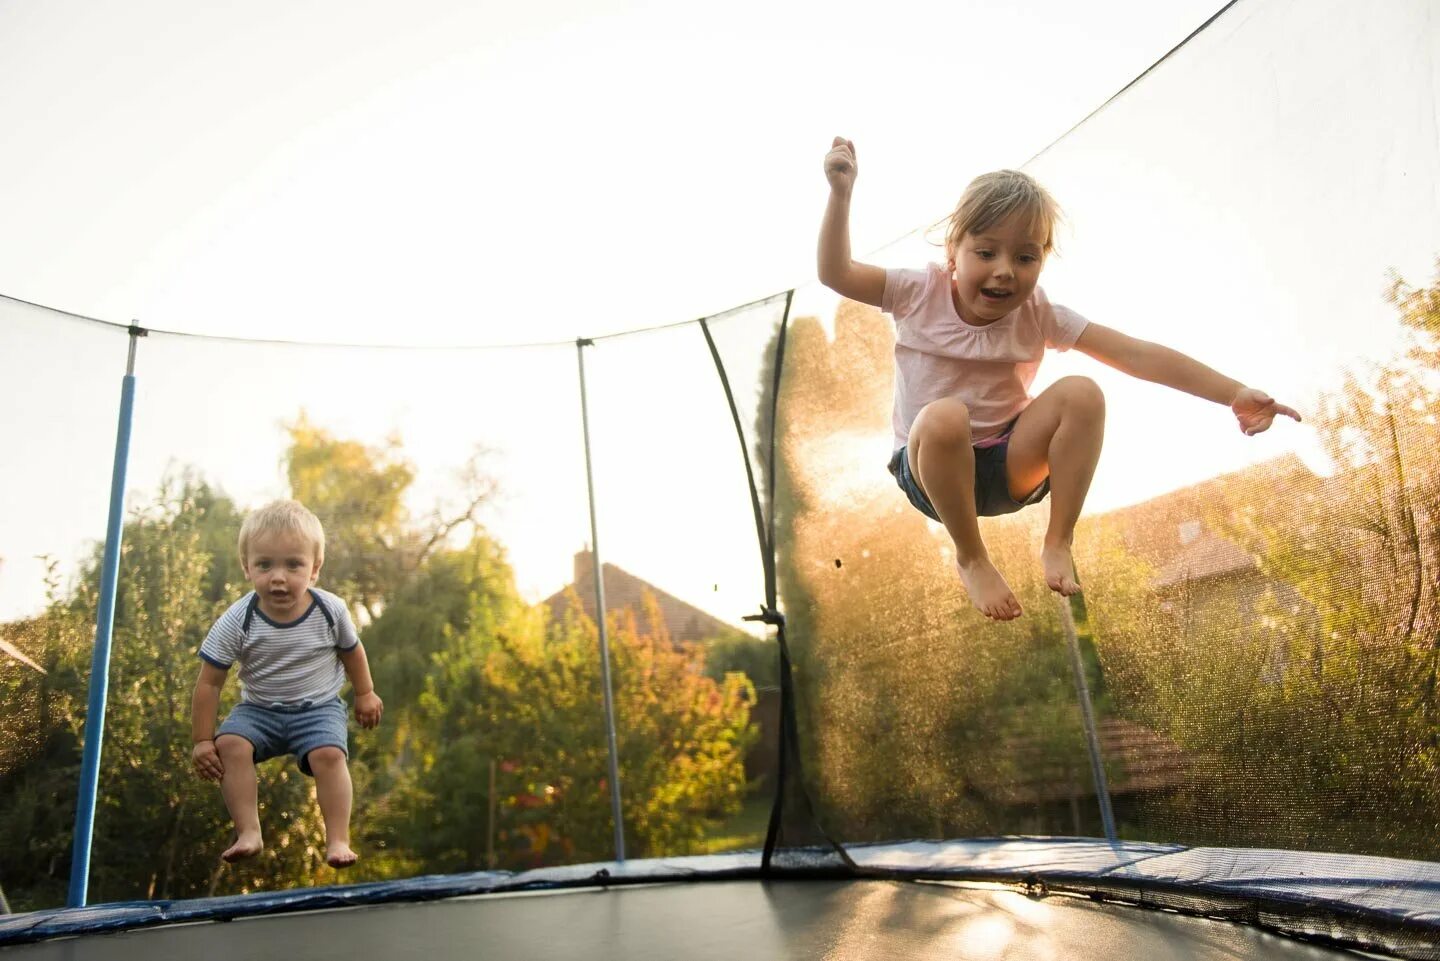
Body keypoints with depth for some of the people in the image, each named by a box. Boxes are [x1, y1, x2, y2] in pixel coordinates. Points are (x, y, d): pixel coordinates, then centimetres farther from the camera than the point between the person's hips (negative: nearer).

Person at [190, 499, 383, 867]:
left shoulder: (330, 611, -15)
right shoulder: (236, 622, -17)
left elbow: (352, 651, 6)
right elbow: (209, 683, -9)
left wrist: (365, 694, 17)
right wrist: (202, 741, -7)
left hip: (319, 708, -1)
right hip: (259, 709, 1)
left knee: (329, 754, -26)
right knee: (230, 744, -25)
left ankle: (338, 840, -16)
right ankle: (249, 833, -15)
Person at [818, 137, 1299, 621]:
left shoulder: (1037, 314, -6)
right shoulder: (921, 293, -10)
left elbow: (1137, 354, -12)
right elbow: (836, 273, -14)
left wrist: (1235, 393, -21)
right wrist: (841, 194, -26)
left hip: (1011, 467, 2)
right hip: (930, 468, -2)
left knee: (1081, 393, -24)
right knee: (944, 417, -39)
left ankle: (1058, 544, -11)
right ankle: (971, 559, -16)